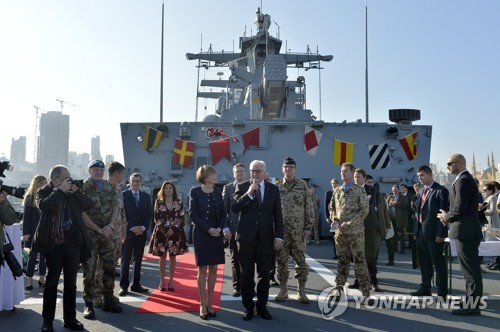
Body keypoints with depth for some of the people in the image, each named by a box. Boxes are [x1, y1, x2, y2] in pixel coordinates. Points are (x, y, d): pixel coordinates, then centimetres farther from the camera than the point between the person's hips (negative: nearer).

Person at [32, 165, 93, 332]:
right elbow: (43, 206, -20)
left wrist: (76, 191, -8)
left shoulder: (73, 192, 10)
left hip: (73, 242, 3)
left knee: (71, 282, 10)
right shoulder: (44, 192, 1)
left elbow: (89, 205, 3)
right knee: (51, 282, 4)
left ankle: (70, 318, 20)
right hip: (54, 243, -3)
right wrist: (60, 190, -16)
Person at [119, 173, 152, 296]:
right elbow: (122, 214, -6)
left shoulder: (146, 196, 11)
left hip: (141, 232, 4)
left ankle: (136, 284, 15)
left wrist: (143, 227, -7)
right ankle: (124, 286, 6)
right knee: (126, 260, 0)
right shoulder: (123, 195, -1)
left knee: (138, 260, 8)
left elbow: (149, 214, 8)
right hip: (128, 232, -4)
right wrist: (132, 228, -13)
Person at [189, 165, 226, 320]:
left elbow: (223, 213, 7)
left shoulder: (218, 193, 8)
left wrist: (220, 228, -11)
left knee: (213, 269, 7)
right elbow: (193, 214, -8)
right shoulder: (195, 191, -4)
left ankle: (210, 303, 17)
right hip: (201, 234, -4)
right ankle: (203, 305, 8)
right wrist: (208, 229, -16)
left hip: (217, 234, 4)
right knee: (202, 269, 1)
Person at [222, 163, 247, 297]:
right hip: (234, 229, 0)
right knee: (235, 259, 6)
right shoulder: (228, 188, 4)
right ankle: (237, 286, 15)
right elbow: (223, 209, 0)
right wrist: (225, 228, -8)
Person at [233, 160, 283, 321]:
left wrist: (278, 236, -1)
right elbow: (234, 208, -11)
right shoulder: (242, 187, 1)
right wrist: (248, 193, -20)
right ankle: (248, 307, 20)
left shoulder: (273, 189, 5)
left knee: (264, 274, 8)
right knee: (246, 274, 7)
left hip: (266, 237, 1)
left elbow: (277, 214, 4)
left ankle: (262, 306, 22)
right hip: (246, 237, -1)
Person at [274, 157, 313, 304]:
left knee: (300, 259, 4)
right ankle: (283, 289, 18)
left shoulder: (303, 185, 0)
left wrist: (308, 227, -5)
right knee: (281, 259, 6)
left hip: (299, 229, -1)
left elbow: (309, 207, 0)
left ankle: (301, 290, 13)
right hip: (281, 229, 1)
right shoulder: (276, 185, 4)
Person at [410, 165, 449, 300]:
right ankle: (425, 288, 23)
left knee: (438, 263, 0)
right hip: (421, 232, 8)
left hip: (434, 233, -7)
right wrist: (416, 231, 12)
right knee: (424, 263, 14)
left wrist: (440, 233, -17)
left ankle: (442, 293, 7)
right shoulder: (421, 191, 17)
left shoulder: (440, 190, -7)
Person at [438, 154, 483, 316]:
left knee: (471, 269, -4)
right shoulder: (465, 179, 16)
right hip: (466, 230, 10)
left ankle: (472, 306, 2)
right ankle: (471, 301, 24)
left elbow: (459, 208, -22)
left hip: (465, 231, -10)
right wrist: (449, 217, 8)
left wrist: (446, 216, -4)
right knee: (471, 268, 15)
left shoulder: (463, 180, -16)